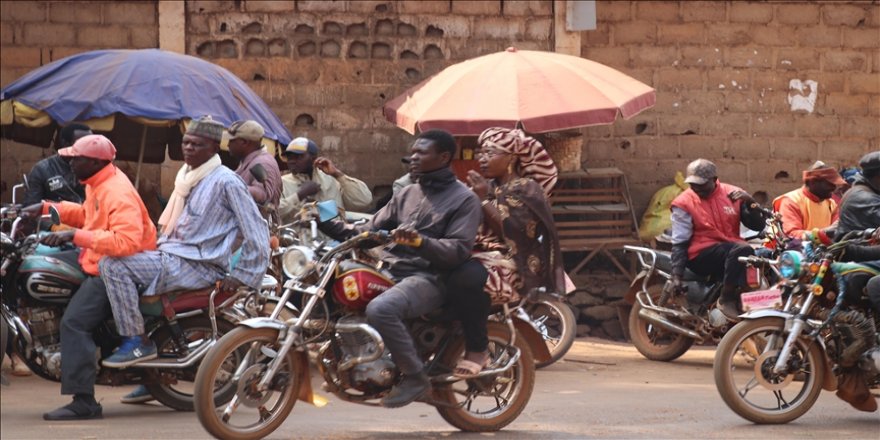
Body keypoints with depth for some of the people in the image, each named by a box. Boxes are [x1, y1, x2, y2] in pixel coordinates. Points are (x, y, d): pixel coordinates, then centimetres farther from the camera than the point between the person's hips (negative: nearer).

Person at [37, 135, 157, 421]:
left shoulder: (117, 194, -24)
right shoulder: (97, 184, 9)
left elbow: (127, 241, -36)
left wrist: (77, 235, -38)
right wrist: (47, 208, 17)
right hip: (94, 258, 11)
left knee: (74, 322, -24)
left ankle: (84, 403, -26)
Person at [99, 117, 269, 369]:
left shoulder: (226, 182, -12)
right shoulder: (188, 177, 17)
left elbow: (257, 232, -13)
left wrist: (243, 276, -14)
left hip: (199, 265, -10)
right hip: (171, 255, 10)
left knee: (113, 265, -22)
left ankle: (138, 342, -20)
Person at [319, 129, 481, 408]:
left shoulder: (464, 199, 1)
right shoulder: (407, 194, 23)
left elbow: (459, 250, -12)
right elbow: (371, 230, 18)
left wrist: (419, 241, -28)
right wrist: (327, 224, 5)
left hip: (428, 278, -8)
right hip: (388, 270, 8)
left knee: (380, 309, -36)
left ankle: (415, 377, -22)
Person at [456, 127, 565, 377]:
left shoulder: (527, 190, 2)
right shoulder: (487, 187, 24)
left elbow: (512, 231, -13)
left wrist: (484, 200, -14)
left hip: (510, 265, -7)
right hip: (477, 256, 7)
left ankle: (477, 351, -33)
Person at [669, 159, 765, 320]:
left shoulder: (732, 194, 8)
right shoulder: (684, 203, 0)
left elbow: (758, 225, 8)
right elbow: (679, 242, -2)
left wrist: (749, 202, -9)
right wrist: (676, 275, -12)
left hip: (733, 248, 4)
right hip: (701, 255, -4)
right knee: (741, 251, -34)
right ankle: (727, 300, -28)